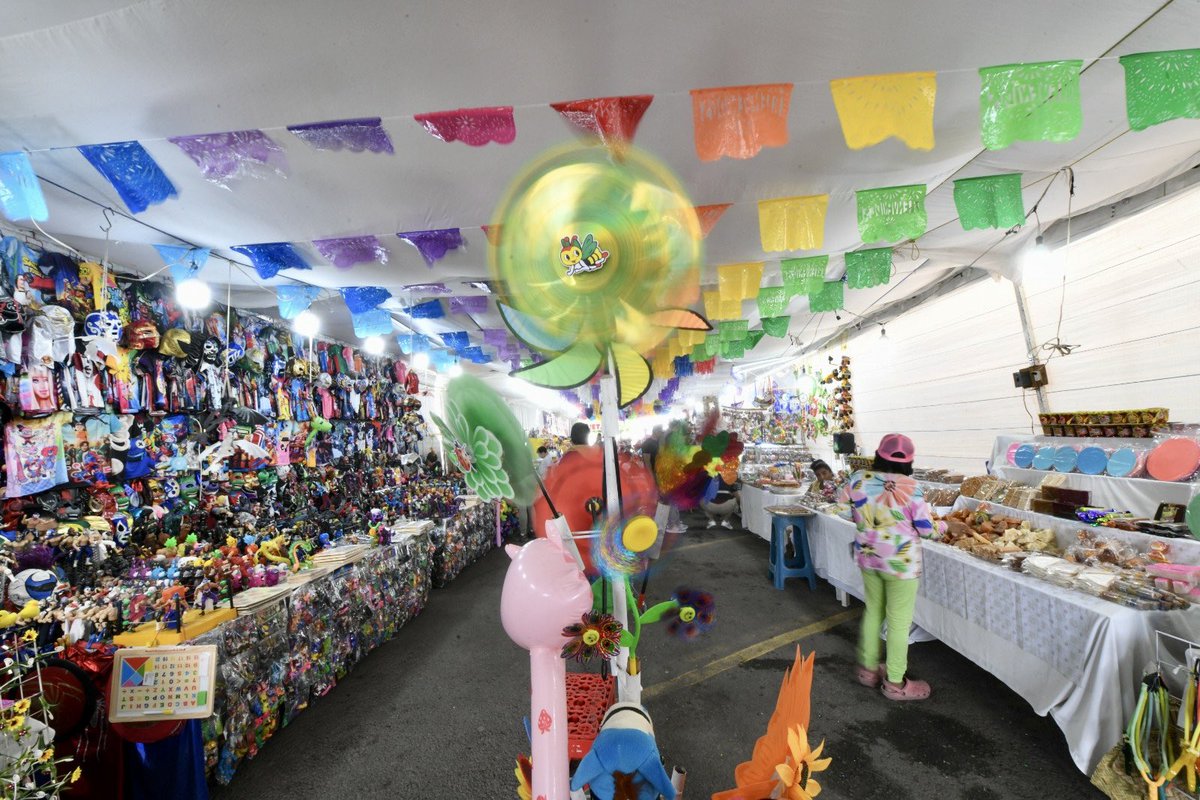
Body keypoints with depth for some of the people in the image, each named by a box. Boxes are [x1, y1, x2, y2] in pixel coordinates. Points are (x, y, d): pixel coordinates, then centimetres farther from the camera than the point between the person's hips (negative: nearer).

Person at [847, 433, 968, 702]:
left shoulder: (858, 479, -6)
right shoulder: (910, 487, -19)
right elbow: (926, 528, -11)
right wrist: (944, 525, 10)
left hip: (867, 556, 5)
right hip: (900, 561, -5)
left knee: (873, 611, 21)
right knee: (899, 621, 8)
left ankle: (868, 669, 34)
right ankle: (895, 683, 21)